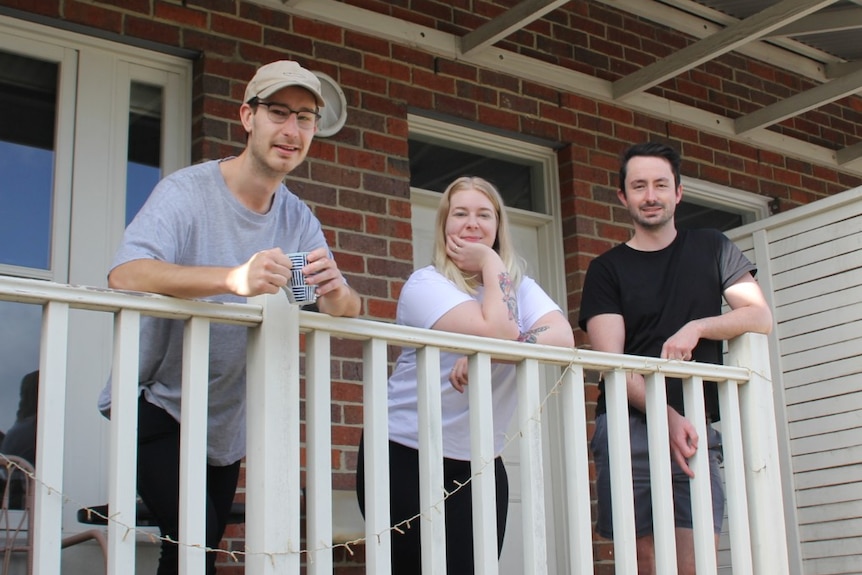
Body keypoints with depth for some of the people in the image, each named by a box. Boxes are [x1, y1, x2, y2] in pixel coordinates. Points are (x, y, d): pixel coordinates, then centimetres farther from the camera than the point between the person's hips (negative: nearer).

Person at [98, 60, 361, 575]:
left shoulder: (299, 220, 2)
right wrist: (236, 278, -49)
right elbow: (124, 276, -33)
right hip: (159, 405, -6)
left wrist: (337, 291, -31)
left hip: (228, 422, 6)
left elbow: (348, 312, -5)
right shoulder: (188, 192, -16)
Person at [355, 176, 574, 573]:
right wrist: (492, 262, -11)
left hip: (480, 461, 5)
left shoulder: (520, 286, 8)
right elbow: (496, 332, -23)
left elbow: (563, 338, -13)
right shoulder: (426, 284, -8)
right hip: (406, 455, -4)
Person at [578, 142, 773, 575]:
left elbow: (761, 318, 7)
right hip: (628, 427, -1)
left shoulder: (711, 249, 17)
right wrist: (666, 416, -18)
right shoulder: (606, 269, 10)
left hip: (695, 425, 1)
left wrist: (696, 328, -11)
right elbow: (611, 361, -2)